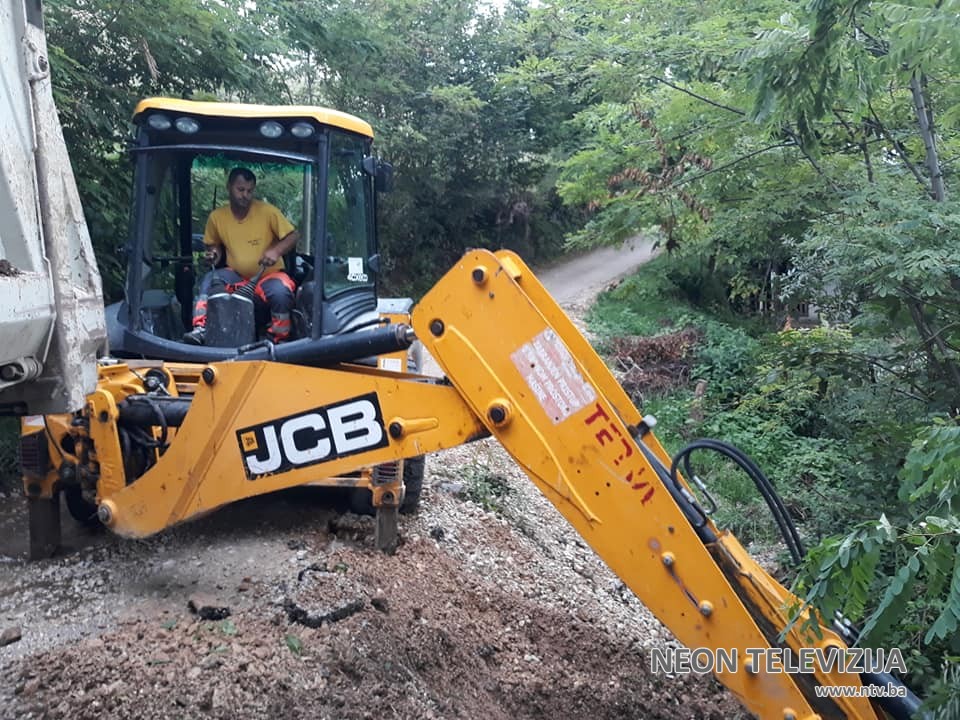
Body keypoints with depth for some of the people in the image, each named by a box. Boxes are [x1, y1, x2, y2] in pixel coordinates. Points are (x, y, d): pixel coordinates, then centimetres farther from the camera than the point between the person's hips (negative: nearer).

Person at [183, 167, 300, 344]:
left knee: (281, 292, -34)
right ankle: (200, 329, -27)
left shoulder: (267, 211, -13)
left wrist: (276, 250, -28)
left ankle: (279, 340, -13)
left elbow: (294, 235, -10)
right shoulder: (216, 217, -3)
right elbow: (214, 243, 15)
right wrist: (215, 253, -8)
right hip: (237, 276, 3)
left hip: (268, 277, -3)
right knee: (210, 279, -25)